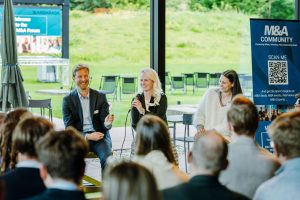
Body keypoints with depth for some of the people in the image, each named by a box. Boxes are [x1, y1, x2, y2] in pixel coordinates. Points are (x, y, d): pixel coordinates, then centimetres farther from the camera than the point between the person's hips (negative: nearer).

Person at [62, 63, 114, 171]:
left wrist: (107, 123, -22)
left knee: (107, 158, -29)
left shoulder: (100, 97, 7)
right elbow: (69, 128, 0)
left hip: (99, 136, 1)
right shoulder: (68, 100, 5)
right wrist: (87, 136, -17)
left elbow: (104, 124, 4)